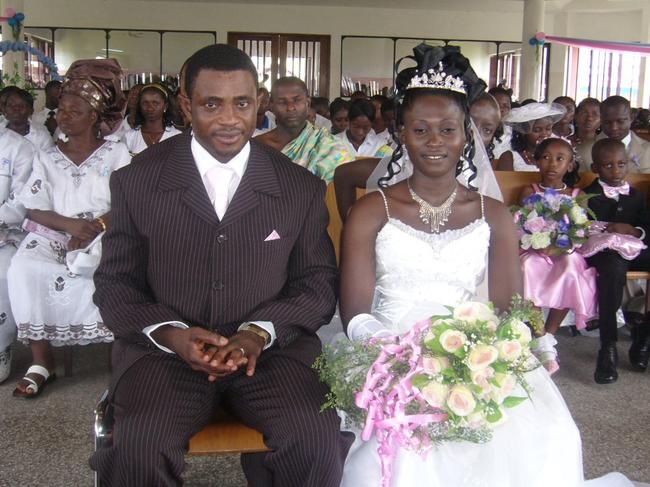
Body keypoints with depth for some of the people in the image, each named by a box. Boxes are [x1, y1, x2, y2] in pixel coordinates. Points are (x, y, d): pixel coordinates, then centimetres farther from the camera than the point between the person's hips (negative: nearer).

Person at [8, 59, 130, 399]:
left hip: (104, 234, -2)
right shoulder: (47, 158, 12)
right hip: (55, 233, 3)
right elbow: (34, 209, 4)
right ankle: (41, 360, -19)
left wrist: (97, 225, -19)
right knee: (24, 269, -28)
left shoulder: (116, 153, 6)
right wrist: (71, 224, -16)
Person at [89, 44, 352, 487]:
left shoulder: (301, 188, 4)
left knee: (318, 443, -24)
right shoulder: (137, 181, 3)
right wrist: (170, 333, -13)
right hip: (164, 349, 0)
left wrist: (260, 332, -11)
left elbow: (318, 283, 8)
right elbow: (115, 284, 6)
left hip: (272, 348, 1)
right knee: (139, 450, -27)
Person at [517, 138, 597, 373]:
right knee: (529, 266, -34)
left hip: (566, 254, 1)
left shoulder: (578, 196, 9)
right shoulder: (529, 192, 6)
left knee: (571, 268, -33)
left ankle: (548, 336, -18)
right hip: (535, 251, -1)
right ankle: (542, 344, -25)